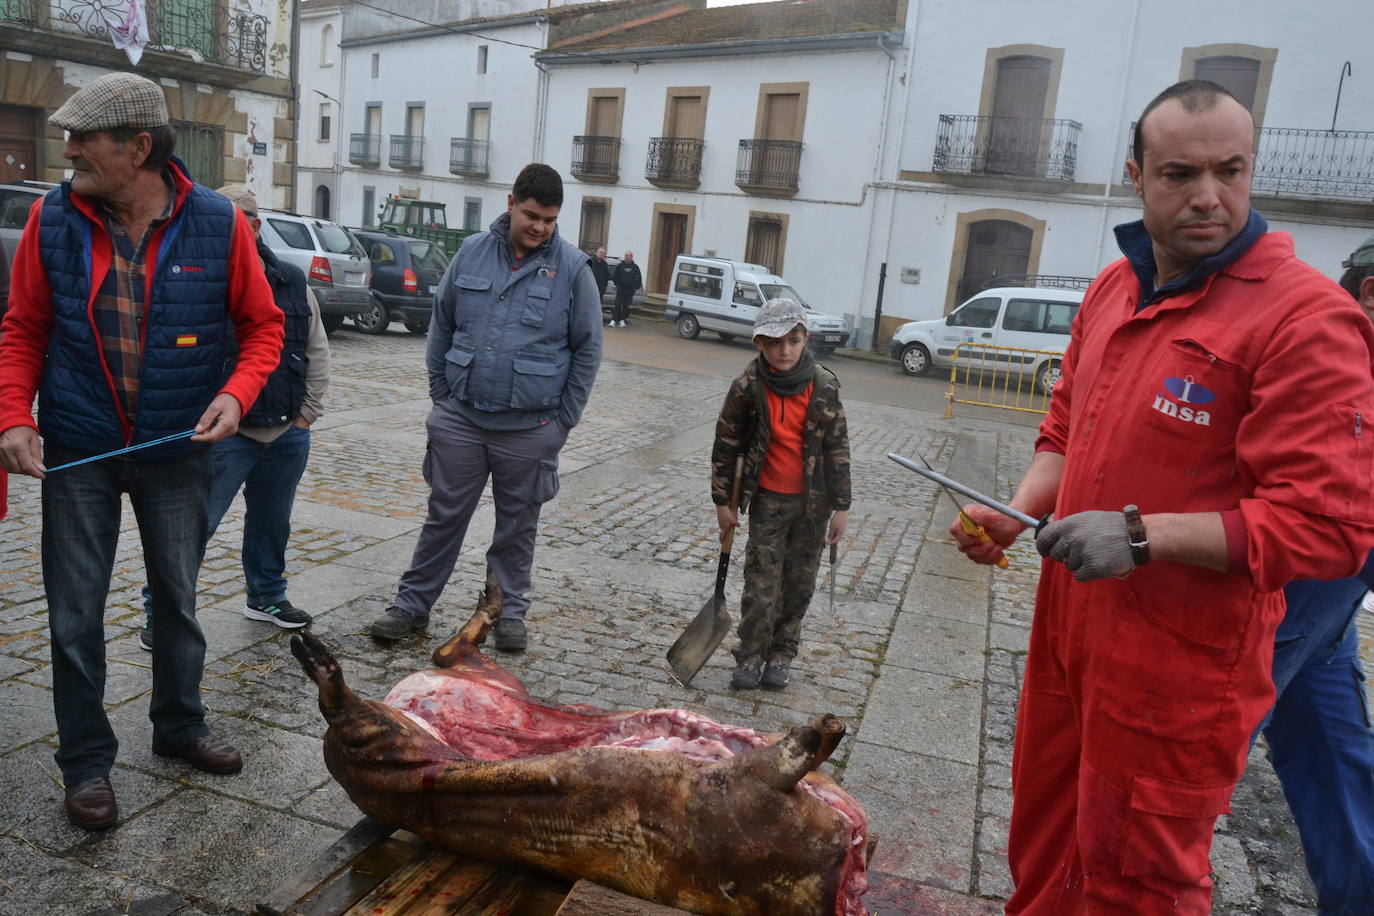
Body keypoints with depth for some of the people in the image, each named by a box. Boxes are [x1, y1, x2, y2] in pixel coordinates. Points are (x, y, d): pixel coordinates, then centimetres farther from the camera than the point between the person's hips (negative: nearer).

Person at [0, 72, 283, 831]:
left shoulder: (218, 224, -11)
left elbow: (263, 325, -2)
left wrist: (236, 394, -19)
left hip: (178, 452, 0)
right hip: (76, 453, 0)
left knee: (178, 597, 16)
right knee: (76, 615, 7)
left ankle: (179, 725, 37)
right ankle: (86, 761, 25)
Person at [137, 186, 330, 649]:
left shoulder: (293, 283, 5)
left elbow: (318, 355, 11)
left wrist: (306, 415, 6)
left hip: (287, 436, 5)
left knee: (272, 522, 19)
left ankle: (266, 596, 38)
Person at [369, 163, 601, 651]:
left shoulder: (573, 268, -3)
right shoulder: (472, 253, 4)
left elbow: (588, 349, 0)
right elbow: (442, 326, 12)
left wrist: (563, 420, -2)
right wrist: (441, 392, 7)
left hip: (530, 428, -2)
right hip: (460, 419, 2)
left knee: (517, 526, 11)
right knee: (444, 517, 10)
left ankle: (509, 611, 27)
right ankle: (413, 602, 23)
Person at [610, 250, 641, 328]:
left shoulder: (635, 267, 5)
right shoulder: (619, 266, 1)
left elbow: (638, 279, 8)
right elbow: (614, 277, 5)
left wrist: (635, 287, -1)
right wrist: (618, 285, -5)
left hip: (630, 291, 2)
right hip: (620, 289, -1)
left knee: (626, 306, 7)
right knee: (617, 305, -6)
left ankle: (622, 320, 15)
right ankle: (613, 320, -7)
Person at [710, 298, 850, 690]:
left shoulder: (824, 385, -8)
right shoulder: (748, 386, -9)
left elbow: (838, 447, -2)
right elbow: (726, 444, -1)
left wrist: (840, 507, -2)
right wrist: (722, 501, 1)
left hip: (813, 500, 1)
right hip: (768, 499, -1)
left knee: (799, 581, 10)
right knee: (762, 581, 0)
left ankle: (782, 654, 25)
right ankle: (751, 656, 14)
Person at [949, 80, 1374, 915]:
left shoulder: (1307, 319, -17)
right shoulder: (1112, 290, 6)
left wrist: (1142, 535, -26)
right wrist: (1018, 512, 0)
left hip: (1178, 668, -6)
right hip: (1069, 628, 7)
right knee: (1044, 849, 23)